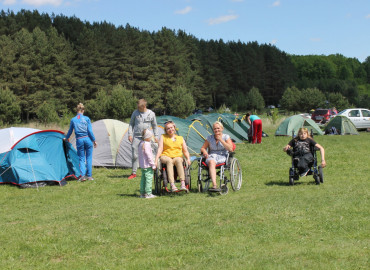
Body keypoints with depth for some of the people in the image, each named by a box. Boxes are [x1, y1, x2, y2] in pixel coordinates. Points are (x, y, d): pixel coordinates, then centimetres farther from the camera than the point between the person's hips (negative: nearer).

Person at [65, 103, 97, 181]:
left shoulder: (73, 120, 2)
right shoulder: (87, 119, -2)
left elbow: (70, 131, 13)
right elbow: (90, 131, -4)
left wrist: (66, 138, 31)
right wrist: (94, 140, 5)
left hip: (79, 140, 1)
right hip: (87, 139, -1)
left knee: (81, 158, 8)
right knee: (89, 158, 10)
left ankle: (83, 175, -8)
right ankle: (89, 175, 11)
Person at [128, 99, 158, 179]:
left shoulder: (151, 114, -1)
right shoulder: (135, 113, 0)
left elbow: (154, 126, 11)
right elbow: (131, 124, 8)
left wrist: (155, 136, 10)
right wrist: (130, 134, 0)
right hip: (136, 137, 1)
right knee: (134, 155, 0)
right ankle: (133, 173, 10)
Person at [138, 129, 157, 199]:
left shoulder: (141, 143, 12)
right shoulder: (147, 144, -18)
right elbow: (148, 155, -19)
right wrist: (153, 164, -13)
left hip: (142, 165, 10)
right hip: (147, 165, -10)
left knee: (143, 179, 14)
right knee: (149, 178, -7)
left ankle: (142, 193, 18)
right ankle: (148, 194, -8)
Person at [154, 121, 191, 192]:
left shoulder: (180, 138, 19)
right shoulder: (163, 137, 14)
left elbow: (185, 151, 17)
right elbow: (160, 149, 3)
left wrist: (188, 159, -3)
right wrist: (156, 160, -10)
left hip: (177, 157, 1)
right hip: (166, 156, -1)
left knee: (178, 160, -37)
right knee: (169, 161, -38)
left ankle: (183, 184, -46)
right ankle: (172, 186, -49)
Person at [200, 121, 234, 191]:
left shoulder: (226, 137, 9)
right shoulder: (209, 138, 16)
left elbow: (230, 149, -5)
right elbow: (202, 148, 19)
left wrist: (221, 140, -9)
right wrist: (204, 151, -7)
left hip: (222, 156, -1)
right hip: (211, 156, 1)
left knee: (211, 163, -36)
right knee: (211, 162, -38)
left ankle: (214, 186, -37)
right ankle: (215, 185, -54)